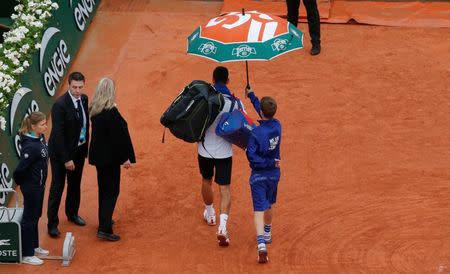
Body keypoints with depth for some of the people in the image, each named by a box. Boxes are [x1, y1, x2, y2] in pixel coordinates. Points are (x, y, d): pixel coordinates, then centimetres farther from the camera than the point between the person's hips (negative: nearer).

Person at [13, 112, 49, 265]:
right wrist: (20, 183, -9)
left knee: (36, 216, 21)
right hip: (31, 186, -9)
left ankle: (34, 247, 38)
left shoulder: (40, 138, -1)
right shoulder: (30, 147, -29)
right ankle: (26, 255, 13)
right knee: (29, 218, 3)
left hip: (38, 185, 9)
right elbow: (19, 169, -27)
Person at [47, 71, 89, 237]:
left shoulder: (84, 99, -2)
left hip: (79, 150, 7)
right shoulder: (60, 105, -24)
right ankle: (52, 223, 10)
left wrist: (86, 147, 4)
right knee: (57, 187, 1)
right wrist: (66, 159, -22)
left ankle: (72, 214, 40)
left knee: (75, 185, 21)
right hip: (61, 152, -7)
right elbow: (58, 134, -24)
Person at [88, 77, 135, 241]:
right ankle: (104, 228, -4)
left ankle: (104, 220, 34)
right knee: (111, 191, -1)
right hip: (110, 156, -8)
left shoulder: (94, 110, 2)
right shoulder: (111, 112, -23)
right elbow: (118, 136, -21)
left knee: (103, 188, 21)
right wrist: (125, 158, -13)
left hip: (98, 155, 8)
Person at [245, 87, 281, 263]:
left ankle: (261, 244, -23)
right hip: (274, 175, 6)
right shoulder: (277, 126, -7)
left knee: (259, 210, -8)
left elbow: (252, 157, -23)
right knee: (269, 205, 26)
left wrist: (270, 162, -12)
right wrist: (251, 95, 22)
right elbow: (266, 114, 12)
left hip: (259, 175, -5)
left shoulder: (256, 133, -22)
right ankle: (267, 233, 46)